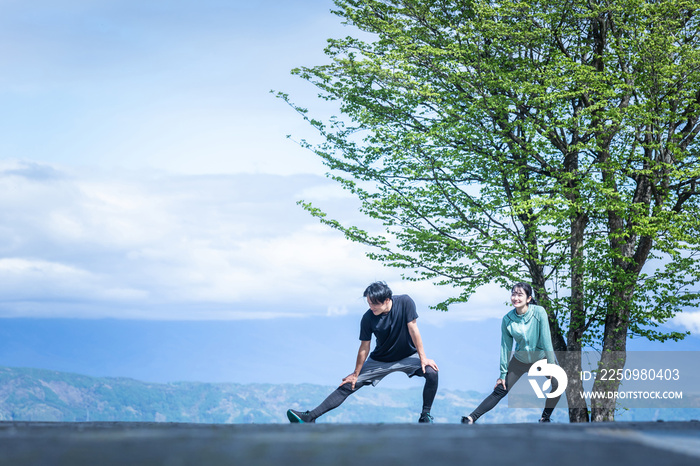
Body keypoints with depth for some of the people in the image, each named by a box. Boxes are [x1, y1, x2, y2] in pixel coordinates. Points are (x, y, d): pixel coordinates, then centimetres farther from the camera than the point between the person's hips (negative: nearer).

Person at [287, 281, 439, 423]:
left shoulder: (404, 302, -23)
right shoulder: (368, 318, -20)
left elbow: (413, 329, -18)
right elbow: (364, 347, -10)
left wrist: (423, 358, -15)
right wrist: (356, 374, -3)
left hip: (407, 356, -1)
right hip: (380, 360, 1)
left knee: (431, 372, -27)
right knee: (348, 386, -7)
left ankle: (425, 416, -8)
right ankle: (310, 417, -6)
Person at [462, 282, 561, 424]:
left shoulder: (539, 312, -21)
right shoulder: (507, 319, -14)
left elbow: (546, 339, -17)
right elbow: (505, 347, -6)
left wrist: (551, 365, -15)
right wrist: (503, 373, -4)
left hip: (541, 359, -1)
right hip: (519, 361, 1)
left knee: (558, 386, -19)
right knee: (499, 391, -5)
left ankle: (545, 418, 3)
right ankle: (471, 418, -4)